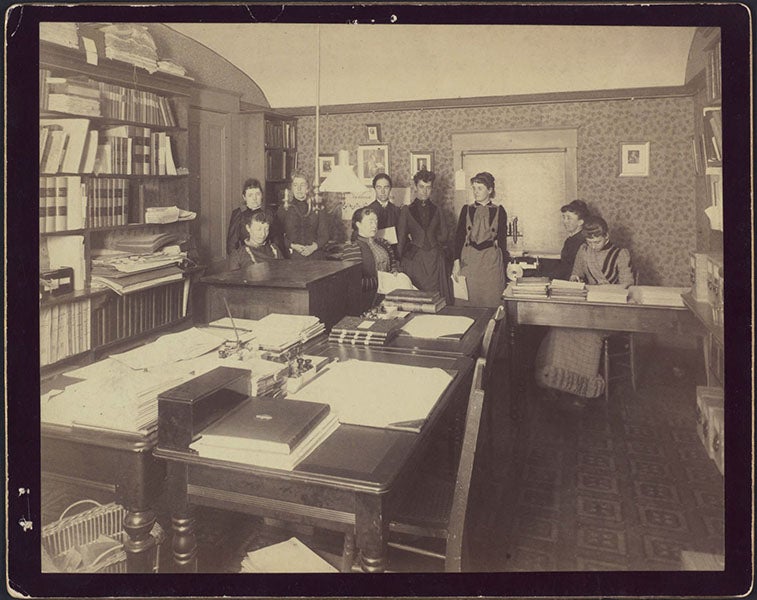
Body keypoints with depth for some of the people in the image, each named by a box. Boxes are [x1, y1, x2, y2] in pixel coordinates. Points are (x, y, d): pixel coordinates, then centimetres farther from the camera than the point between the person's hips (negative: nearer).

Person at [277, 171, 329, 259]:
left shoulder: (316, 209, 13)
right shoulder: (284, 210, 11)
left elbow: (324, 235, 9)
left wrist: (313, 247, -8)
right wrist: (292, 246, -8)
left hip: (315, 254, 1)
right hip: (292, 255, -1)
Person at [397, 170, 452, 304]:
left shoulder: (436, 210, 11)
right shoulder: (406, 210, 5)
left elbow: (444, 236, 12)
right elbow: (401, 239, 3)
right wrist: (398, 263, -2)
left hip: (435, 260, 2)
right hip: (413, 261, -2)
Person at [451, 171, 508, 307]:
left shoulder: (499, 211, 4)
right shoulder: (466, 210, 7)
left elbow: (502, 240, 6)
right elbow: (459, 236, 4)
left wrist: (504, 265, 3)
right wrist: (456, 261, -5)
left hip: (491, 260, -1)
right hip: (469, 259, 1)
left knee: (490, 303, 0)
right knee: (466, 303, 0)